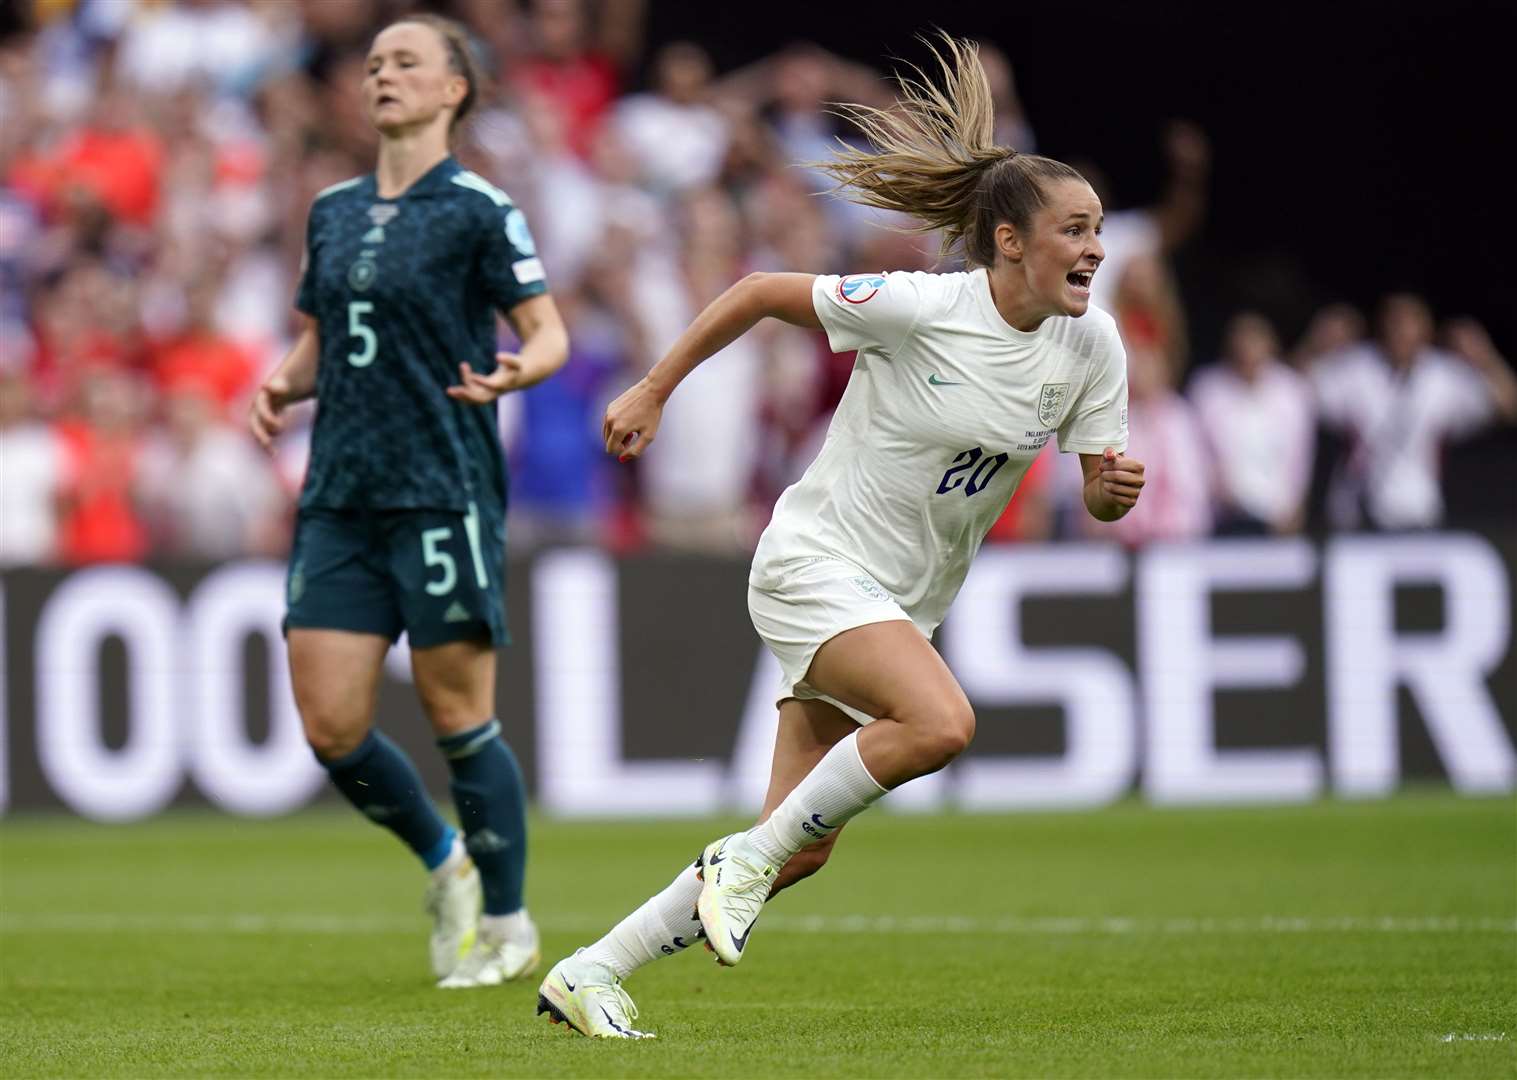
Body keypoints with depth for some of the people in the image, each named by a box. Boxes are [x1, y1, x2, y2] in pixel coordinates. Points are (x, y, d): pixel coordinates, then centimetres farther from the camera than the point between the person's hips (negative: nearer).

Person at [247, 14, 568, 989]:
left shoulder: (477, 209, -4)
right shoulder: (333, 211, 14)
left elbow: (550, 332, -5)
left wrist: (511, 372, -26)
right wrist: (284, 384, 2)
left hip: (443, 493, -6)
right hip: (340, 497, 6)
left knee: (458, 715, -1)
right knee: (329, 726, 0)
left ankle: (506, 923, 14)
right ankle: (446, 860, 25)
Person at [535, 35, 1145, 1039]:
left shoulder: (1091, 344, -4)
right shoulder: (919, 308, -20)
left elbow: (1098, 495, 5)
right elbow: (761, 292, -8)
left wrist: (1115, 487, -19)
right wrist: (652, 392, -4)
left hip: (910, 599, 6)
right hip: (815, 566, -6)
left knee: (803, 850, 2)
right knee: (941, 721, -32)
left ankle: (592, 973, 14)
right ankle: (747, 856, -13)